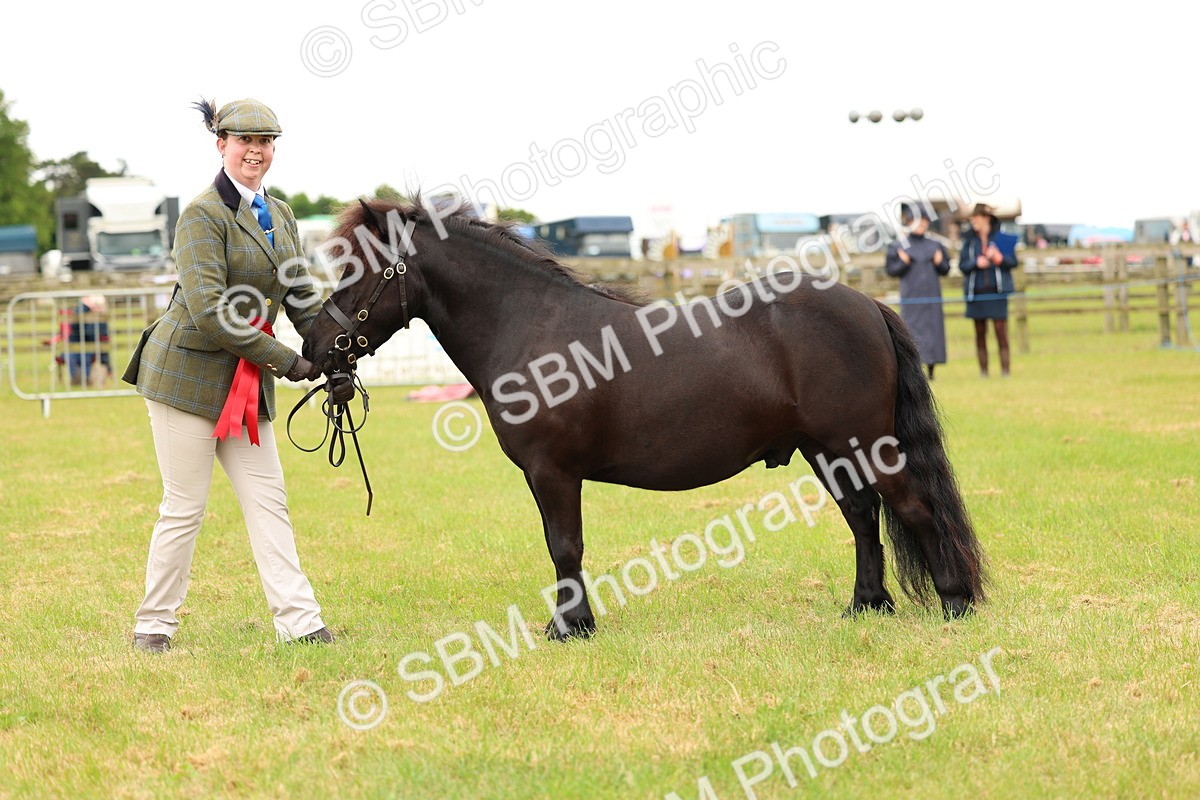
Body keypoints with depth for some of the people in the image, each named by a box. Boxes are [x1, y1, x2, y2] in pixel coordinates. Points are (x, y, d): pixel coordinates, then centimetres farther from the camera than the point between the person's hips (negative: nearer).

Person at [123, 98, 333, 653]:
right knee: (184, 506, -2)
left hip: (247, 385, 7)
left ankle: (299, 621, 2)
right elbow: (209, 311, -21)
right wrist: (284, 361, -20)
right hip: (188, 373, -7)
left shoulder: (280, 217, 12)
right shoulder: (203, 215, -13)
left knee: (268, 500, 3)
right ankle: (154, 624, 11)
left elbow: (302, 299, 15)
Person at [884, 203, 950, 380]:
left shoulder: (935, 245, 11)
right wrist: (903, 263, -16)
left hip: (932, 296, 3)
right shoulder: (898, 245, 1)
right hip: (910, 297, -3)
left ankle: (931, 370, 11)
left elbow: (945, 269, 15)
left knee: (933, 328, 2)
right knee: (912, 327, -7)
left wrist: (940, 262, -5)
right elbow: (890, 269, 0)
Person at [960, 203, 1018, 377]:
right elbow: (962, 265, 4)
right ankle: (983, 372, 11)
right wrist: (976, 263, -14)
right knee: (980, 333, 5)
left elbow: (1013, 261, 1)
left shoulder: (1001, 238, 1)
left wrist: (999, 258, -17)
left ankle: (1005, 370, -4)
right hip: (976, 292, 3)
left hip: (997, 290, -3)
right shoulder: (969, 241, 9)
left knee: (1001, 330, -7)